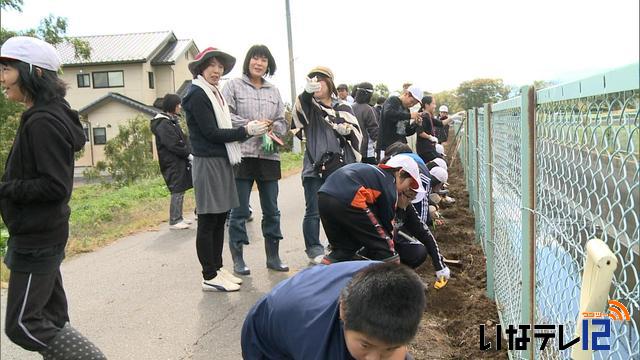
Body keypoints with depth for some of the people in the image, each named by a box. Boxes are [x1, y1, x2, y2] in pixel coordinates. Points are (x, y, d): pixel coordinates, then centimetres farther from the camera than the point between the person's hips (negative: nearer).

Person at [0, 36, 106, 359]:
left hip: (36, 239, -9)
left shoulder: (43, 123, -20)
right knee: (50, 316, 17)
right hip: (41, 233, 9)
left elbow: (56, 186, -24)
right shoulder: (41, 117, 11)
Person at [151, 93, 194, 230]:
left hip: (180, 162, 9)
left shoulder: (172, 121, 16)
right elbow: (173, 145, -20)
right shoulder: (163, 124, -14)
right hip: (172, 163, -9)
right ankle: (174, 221, 2)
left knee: (180, 190, 13)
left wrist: (189, 153, 1)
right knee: (177, 191, -5)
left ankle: (178, 217, 22)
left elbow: (183, 140, 15)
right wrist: (189, 155, -14)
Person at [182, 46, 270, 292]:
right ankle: (209, 277, 5)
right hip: (207, 162, -9)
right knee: (208, 221, -3)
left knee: (220, 218, 12)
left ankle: (217, 269, 22)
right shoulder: (197, 95, -10)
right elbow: (211, 133, -16)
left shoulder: (214, 94, 17)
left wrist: (252, 129, 1)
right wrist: (247, 131, -13)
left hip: (221, 162, 9)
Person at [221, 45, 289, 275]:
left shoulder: (274, 91, 17)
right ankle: (237, 259, 12)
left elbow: (283, 122, 14)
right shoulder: (233, 86, 4)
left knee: (271, 210, 10)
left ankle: (273, 256, 22)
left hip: (269, 155, 5)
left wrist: (271, 127, -7)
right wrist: (251, 125, -12)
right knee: (240, 211, 1)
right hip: (242, 155, -4)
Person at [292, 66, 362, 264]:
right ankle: (314, 249, 11)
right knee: (314, 211, -1)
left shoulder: (343, 109, 14)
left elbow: (357, 134, 13)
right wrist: (307, 91, -39)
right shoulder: (309, 106, 7)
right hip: (315, 167, -2)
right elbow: (300, 106, -18)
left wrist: (347, 130, -10)